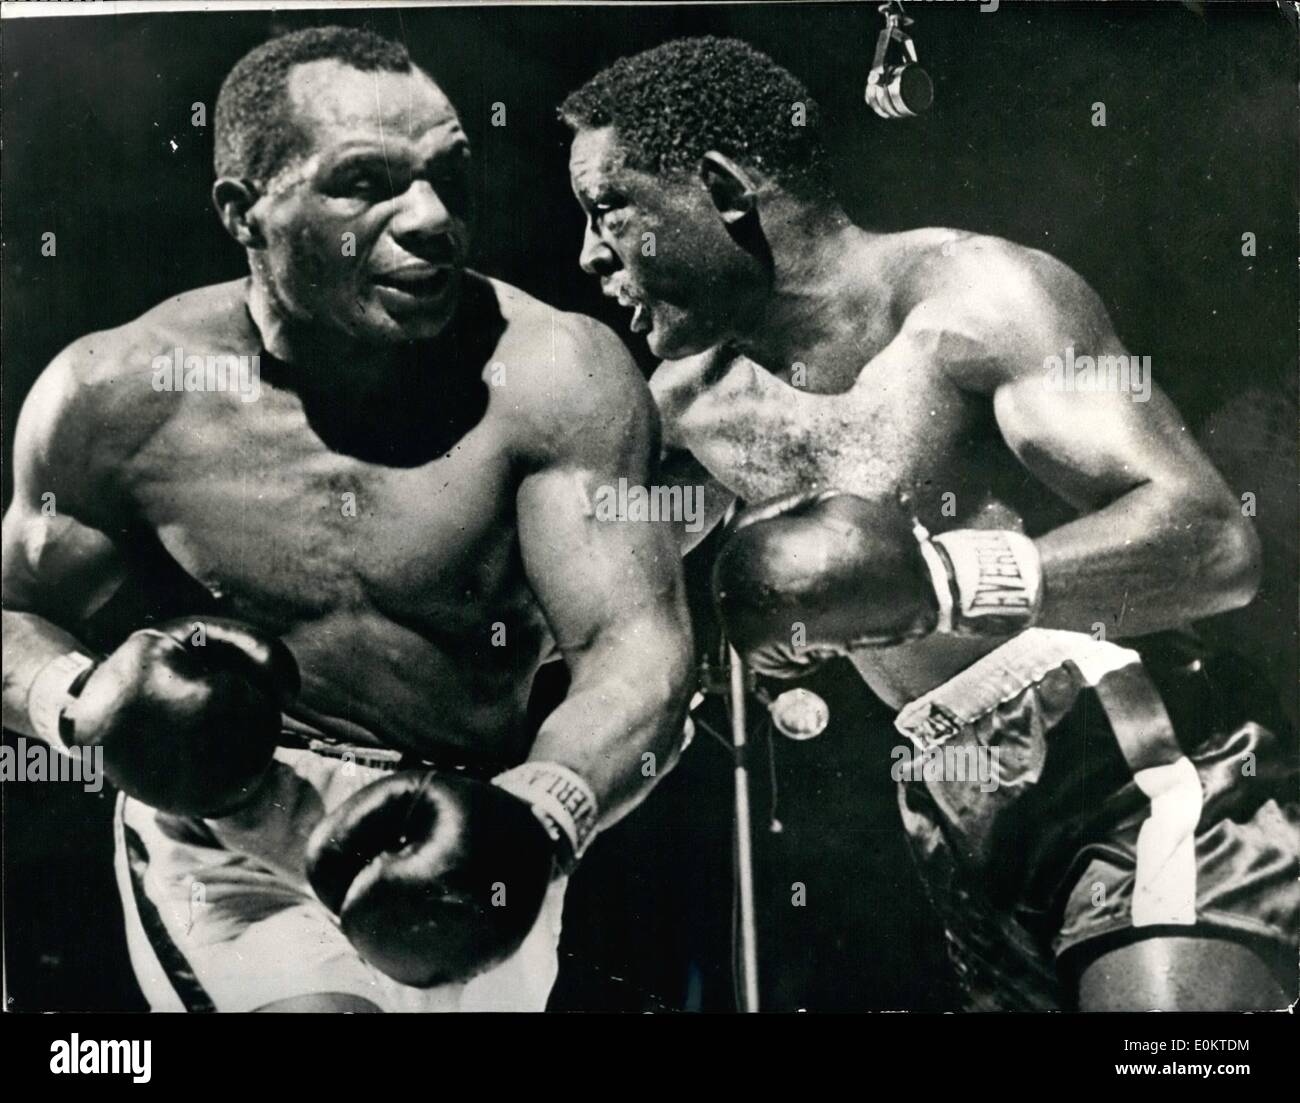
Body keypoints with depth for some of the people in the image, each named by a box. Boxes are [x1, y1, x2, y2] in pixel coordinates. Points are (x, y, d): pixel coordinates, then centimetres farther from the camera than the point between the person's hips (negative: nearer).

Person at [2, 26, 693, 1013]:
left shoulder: (555, 377, -15)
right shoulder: (117, 396, -8)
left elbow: (638, 643, -20)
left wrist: (534, 817, -38)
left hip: (459, 829, 2)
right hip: (221, 824, -1)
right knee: (316, 1005, -26)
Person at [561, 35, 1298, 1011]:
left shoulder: (971, 299, -13)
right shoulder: (691, 401, 8)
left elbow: (1216, 542, -21)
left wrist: (940, 581, -33)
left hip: (1154, 778, -6)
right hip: (968, 828, 6)